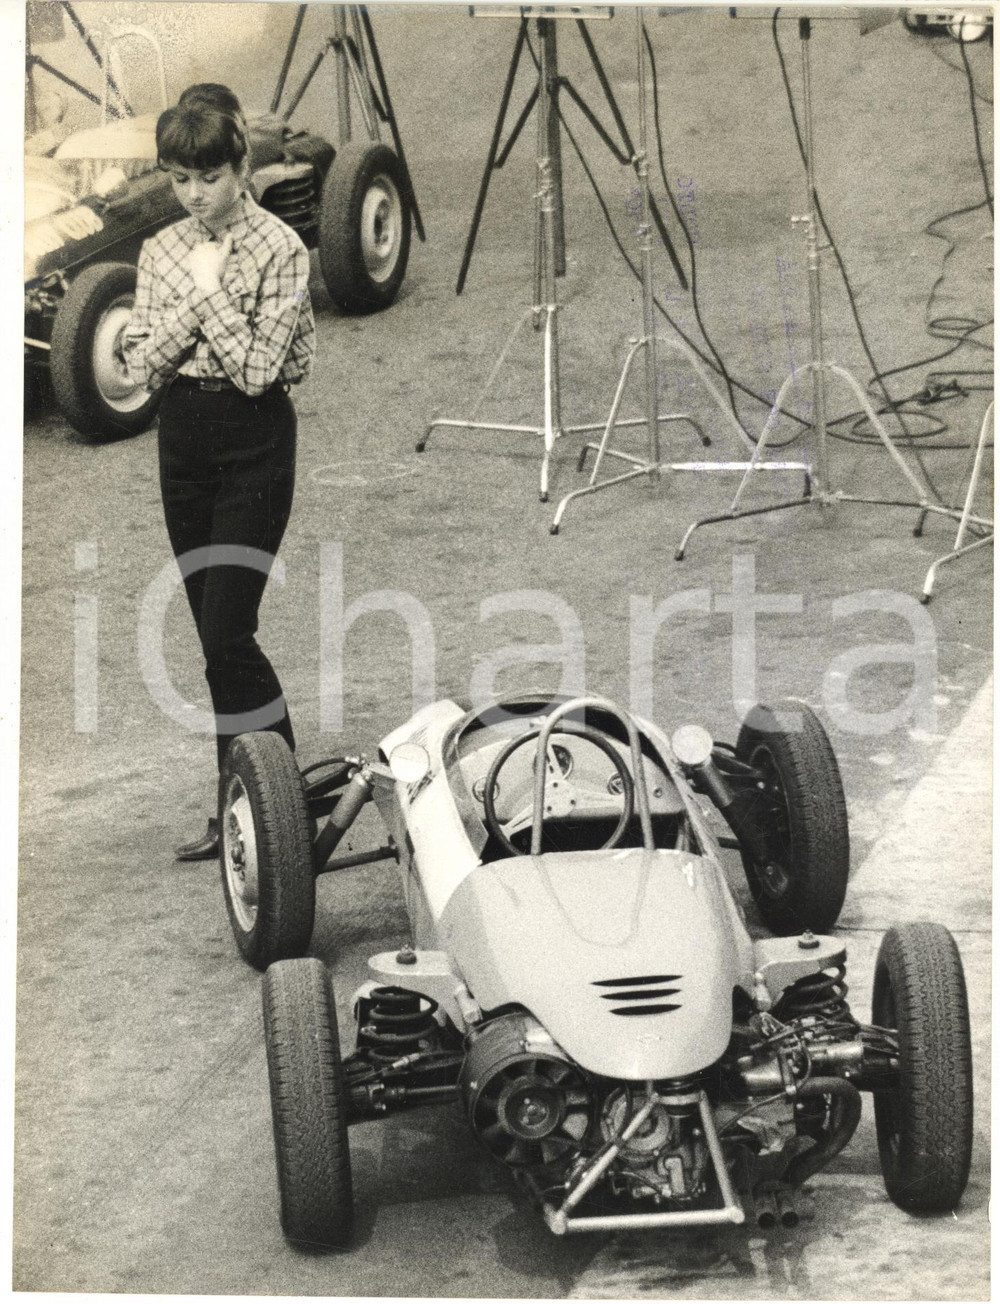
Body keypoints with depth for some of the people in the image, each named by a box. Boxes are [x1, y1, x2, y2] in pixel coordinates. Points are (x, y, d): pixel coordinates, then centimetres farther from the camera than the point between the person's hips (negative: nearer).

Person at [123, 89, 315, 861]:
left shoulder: (279, 248, -9)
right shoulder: (161, 252, 7)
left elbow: (258, 369, -16)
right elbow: (143, 367, -1)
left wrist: (211, 290, -14)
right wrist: (191, 303, -14)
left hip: (253, 442, -5)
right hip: (184, 439, 6)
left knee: (228, 634, -11)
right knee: (215, 635, 8)